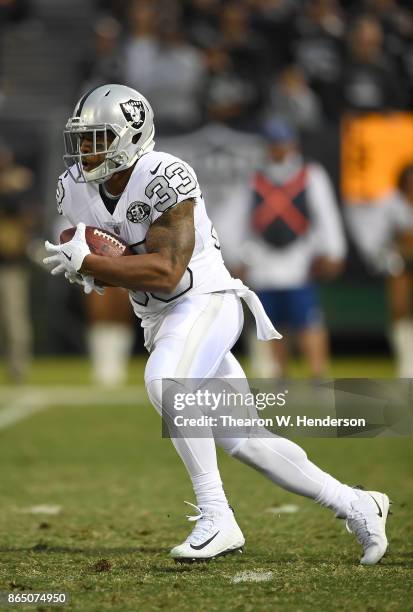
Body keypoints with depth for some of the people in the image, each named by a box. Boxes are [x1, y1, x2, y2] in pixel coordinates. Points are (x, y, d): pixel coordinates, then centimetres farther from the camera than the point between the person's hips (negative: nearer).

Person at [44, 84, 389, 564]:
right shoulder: (76, 190, 1)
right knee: (242, 441, 7)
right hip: (160, 320, 8)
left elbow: (165, 272, -28)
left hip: (205, 303, -8)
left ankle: (216, 519, -29)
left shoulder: (163, 180, -22)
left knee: (164, 382, -35)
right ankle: (355, 506, 22)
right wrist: (91, 269, -9)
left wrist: (87, 263, -29)